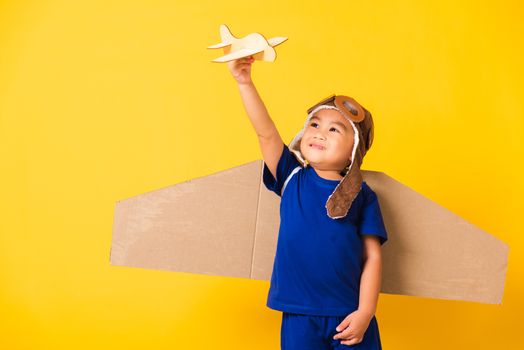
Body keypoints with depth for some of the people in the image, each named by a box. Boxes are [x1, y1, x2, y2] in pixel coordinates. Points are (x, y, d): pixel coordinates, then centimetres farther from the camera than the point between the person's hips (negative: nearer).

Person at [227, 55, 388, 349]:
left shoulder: (362, 195, 0)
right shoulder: (292, 179, 4)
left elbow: (372, 256, -2)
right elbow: (266, 132, -7)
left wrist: (365, 313, -7)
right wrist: (244, 81, -15)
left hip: (350, 316, -1)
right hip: (299, 316, 1)